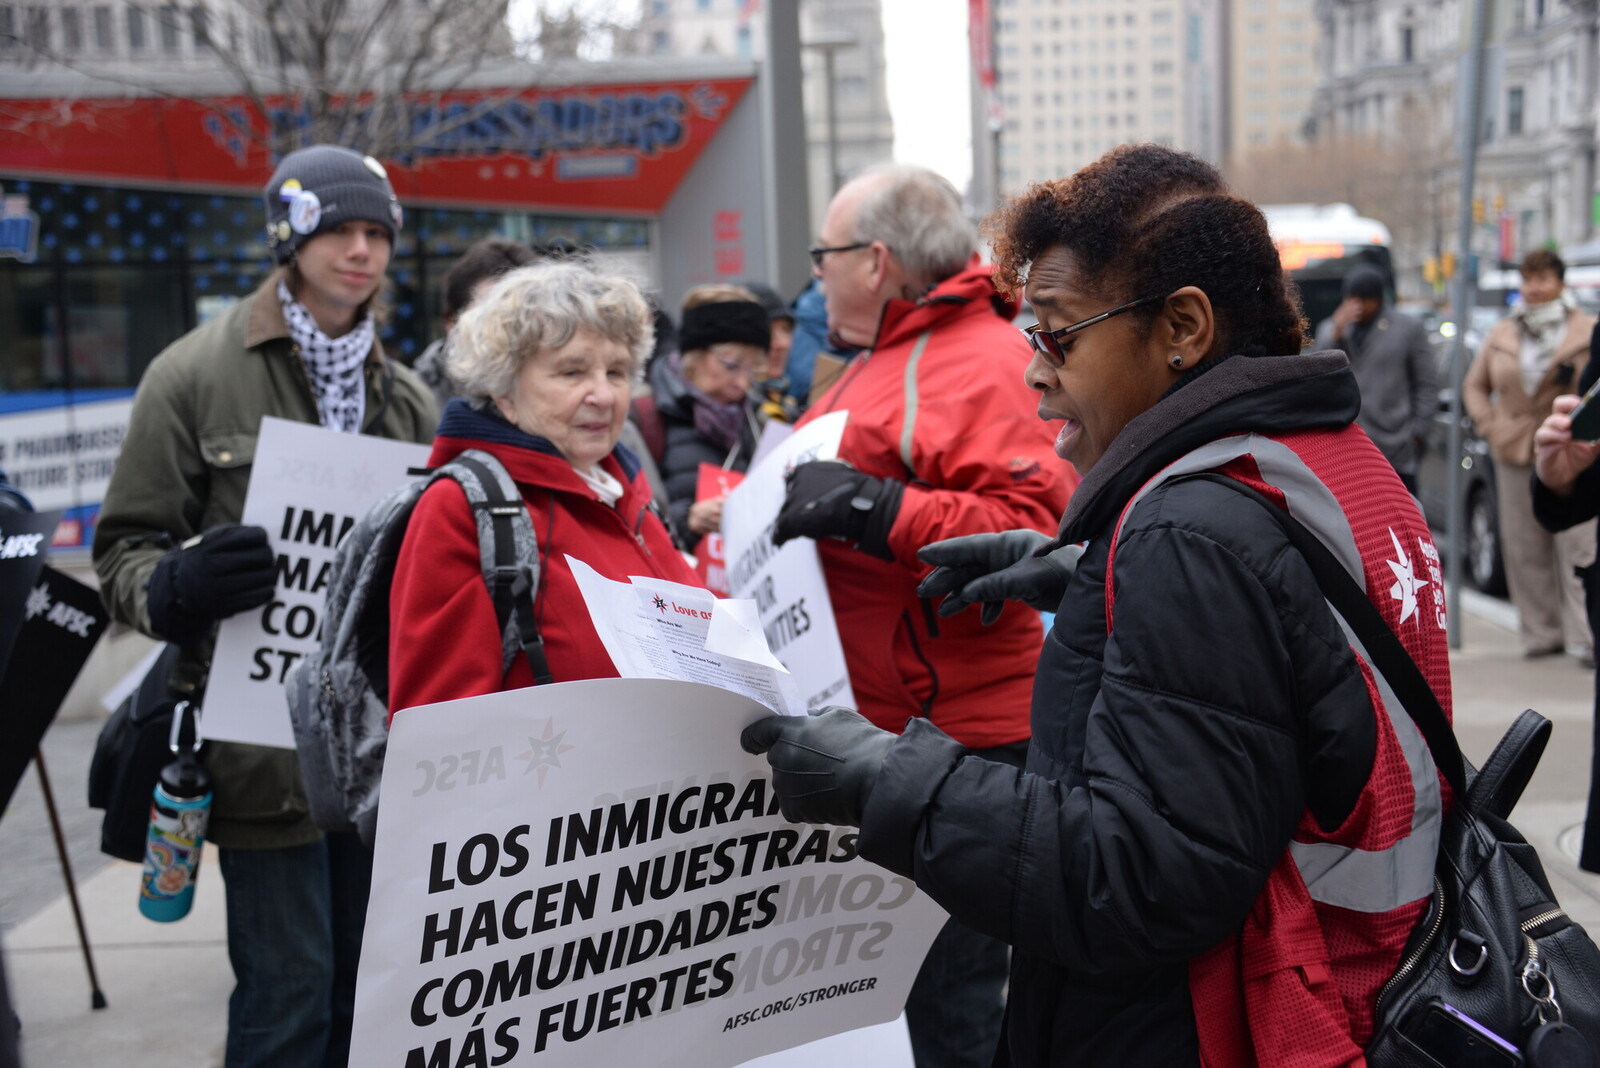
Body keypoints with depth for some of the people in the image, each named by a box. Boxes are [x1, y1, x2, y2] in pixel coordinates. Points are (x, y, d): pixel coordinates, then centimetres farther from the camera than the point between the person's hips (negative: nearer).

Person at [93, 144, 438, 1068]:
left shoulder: (409, 399, 13)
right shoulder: (196, 374, -3)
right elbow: (125, 550, -3)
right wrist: (180, 586, -25)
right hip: (267, 739, -5)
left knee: (366, 982, 14)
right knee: (288, 988, -1)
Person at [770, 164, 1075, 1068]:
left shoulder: (980, 366, -14)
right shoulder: (892, 358, 19)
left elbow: (1032, 527, -26)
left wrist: (871, 507, -27)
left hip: (956, 737, -10)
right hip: (887, 720, 10)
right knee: (921, 970, 18)